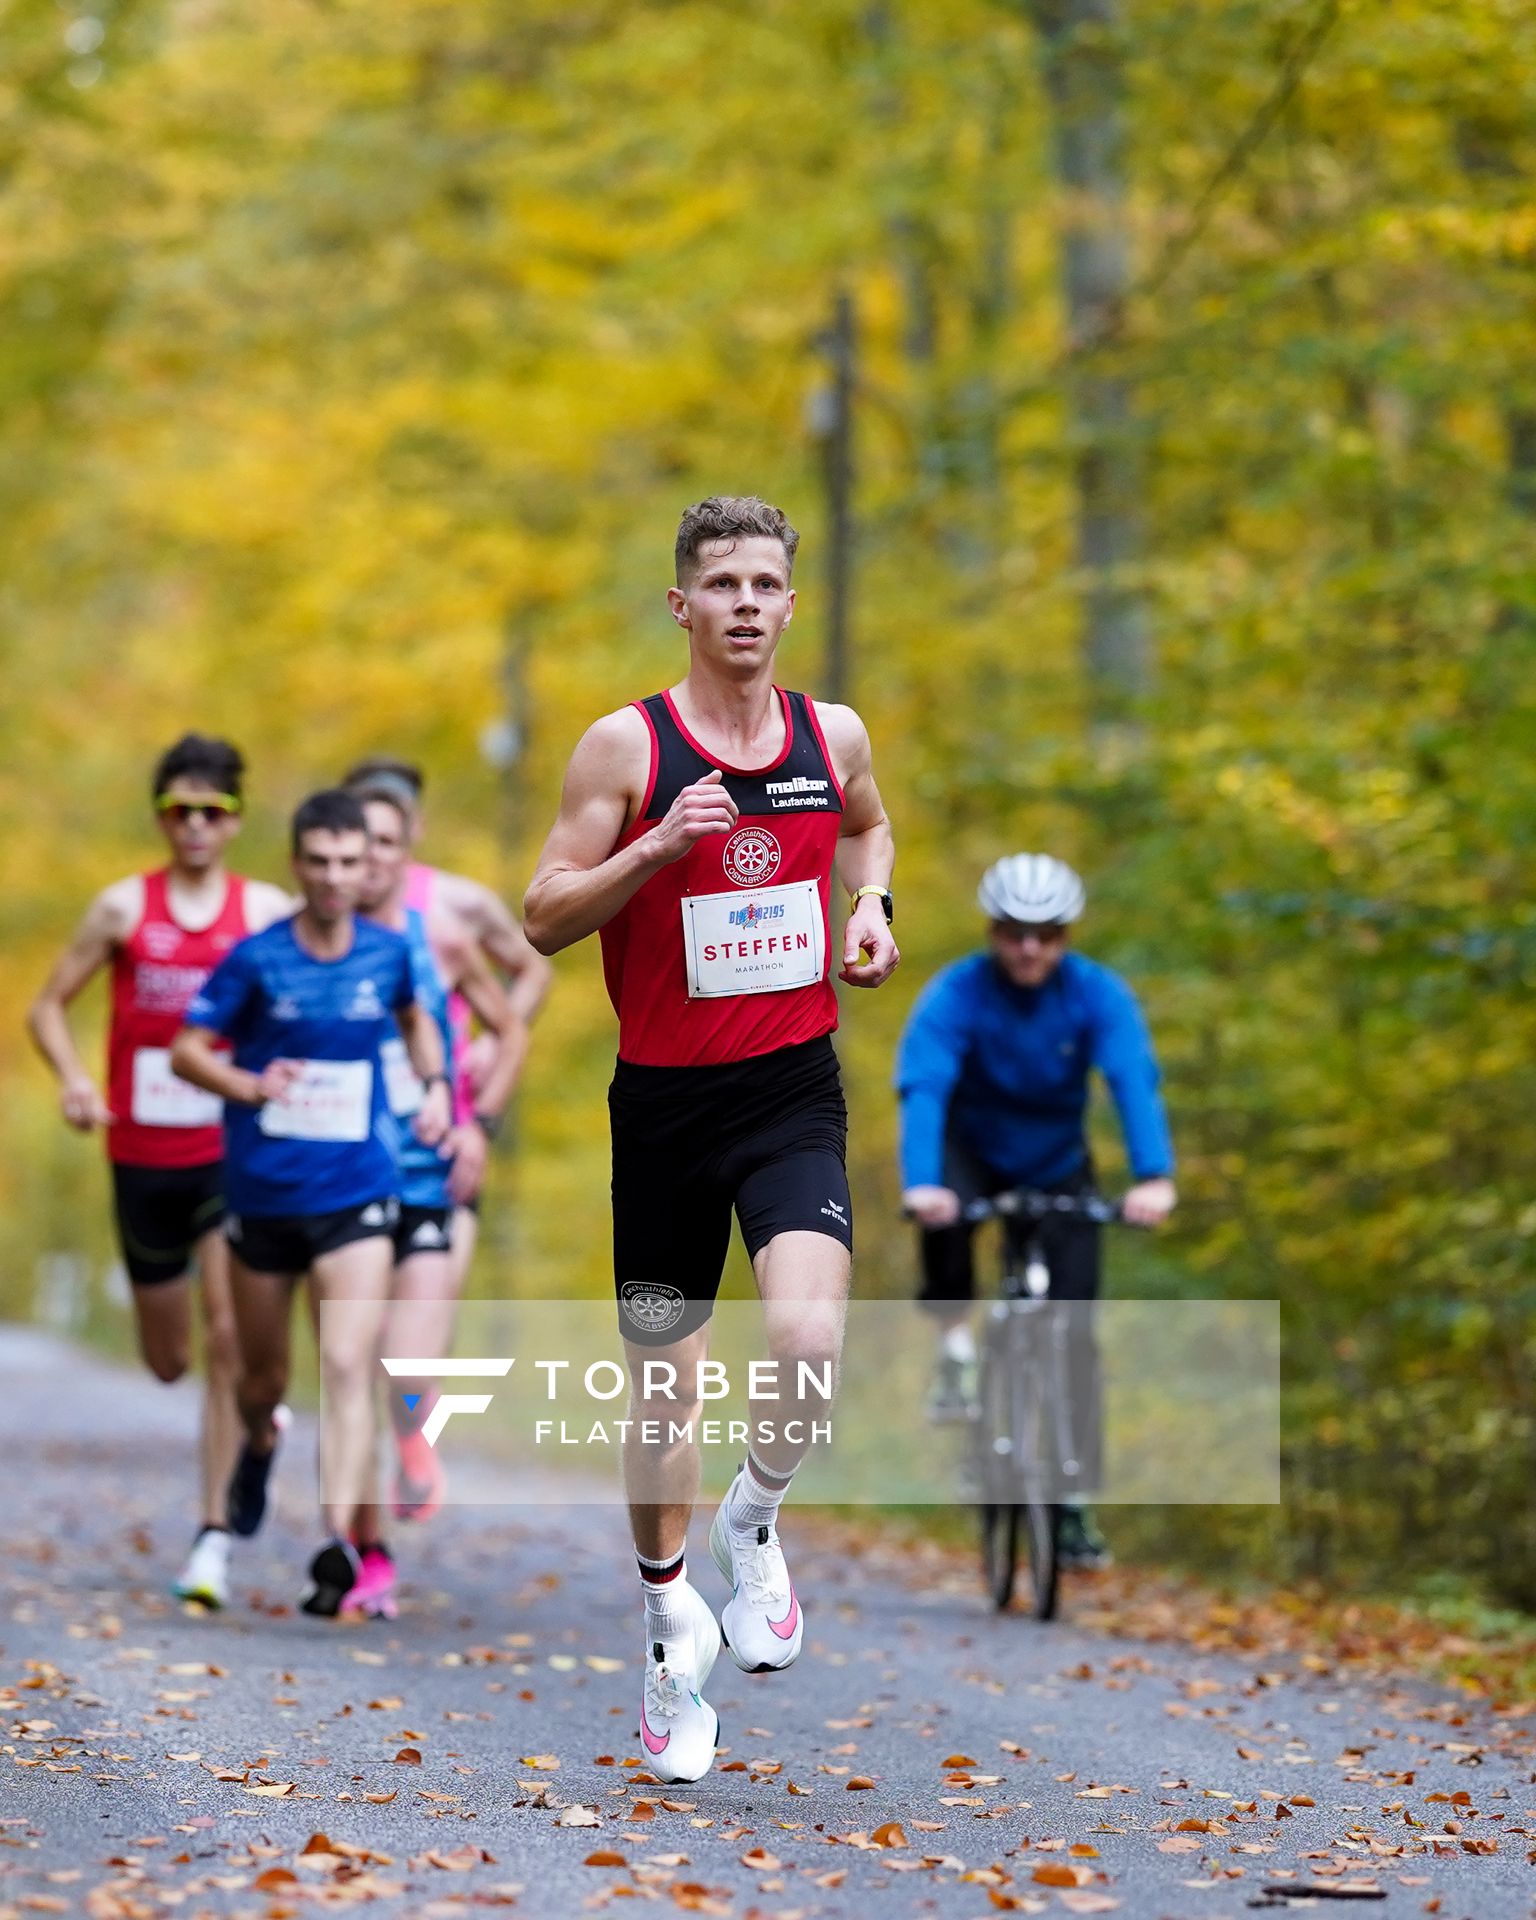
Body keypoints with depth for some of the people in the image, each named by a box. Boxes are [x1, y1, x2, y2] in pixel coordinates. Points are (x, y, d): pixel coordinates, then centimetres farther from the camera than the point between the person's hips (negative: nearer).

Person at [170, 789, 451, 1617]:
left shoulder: (389, 952, 2)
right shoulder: (257, 959, -6)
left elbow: (414, 1018, 24)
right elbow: (187, 1049, -2)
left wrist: (435, 1086, 7)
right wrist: (250, 1086, -20)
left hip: (356, 1196, 0)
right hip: (262, 1195, 0)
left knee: (348, 1366, -16)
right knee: (263, 1373, 14)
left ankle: (339, 1543, -21)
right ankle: (259, 1444, 49)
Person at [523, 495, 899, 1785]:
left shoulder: (833, 735, 5)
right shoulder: (627, 746, -6)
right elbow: (544, 919, -6)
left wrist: (871, 904, 8)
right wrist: (656, 848, -20)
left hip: (795, 1093, 1)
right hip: (665, 1097, -1)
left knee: (811, 1338, -22)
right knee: (665, 1380, 7)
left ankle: (755, 1519, 8)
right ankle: (672, 1623, 28)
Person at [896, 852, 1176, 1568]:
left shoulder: (1099, 994, -20)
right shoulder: (954, 994, -24)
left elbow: (1134, 1081, -34)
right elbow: (923, 1088, -36)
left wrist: (1153, 1177, -51)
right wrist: (920, 1184, -54)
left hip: (1057, 1168, 1)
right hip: (974, 1153, -1)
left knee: (1072, 1333, -7)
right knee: (945, 1211, -38)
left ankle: (1072, 1508, 1)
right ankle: (954, 1336, -13)